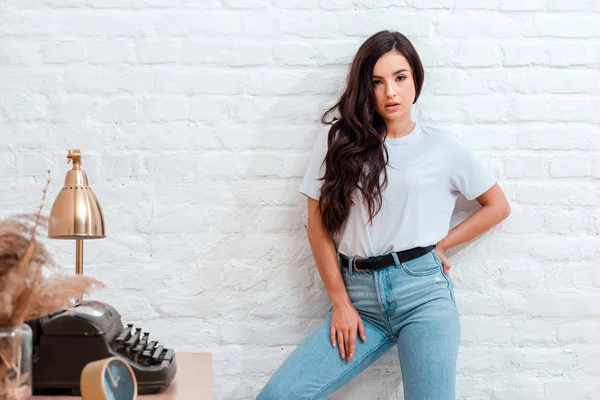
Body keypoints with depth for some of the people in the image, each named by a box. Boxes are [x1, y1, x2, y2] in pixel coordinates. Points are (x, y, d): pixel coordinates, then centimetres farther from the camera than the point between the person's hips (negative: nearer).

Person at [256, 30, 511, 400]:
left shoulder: (443, 148, 6)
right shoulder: (340, 142, 6)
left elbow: (498, 206, 16)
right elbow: (318, 225, 5)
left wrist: (442, 244, 5)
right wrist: (340, 304, 1)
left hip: (424, 291, -1)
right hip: (360, 298, 1)